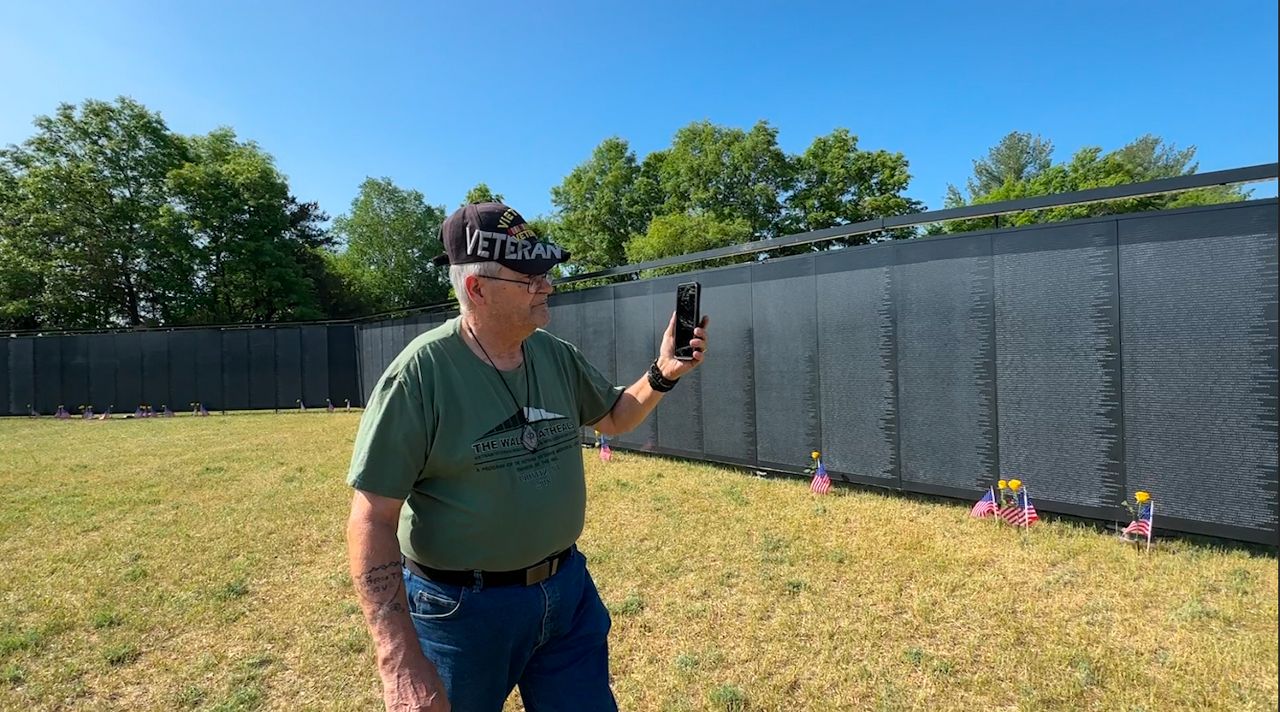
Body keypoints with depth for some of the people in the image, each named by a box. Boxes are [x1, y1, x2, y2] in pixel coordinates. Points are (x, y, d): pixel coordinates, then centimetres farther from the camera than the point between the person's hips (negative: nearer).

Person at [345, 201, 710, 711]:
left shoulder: (557, 356, -2)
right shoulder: (420, 373, -20)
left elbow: (613, 418, 13)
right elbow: (372, 519, -19)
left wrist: (662, 375, -5)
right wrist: (400, 661, -23)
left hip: (567, 588, 6)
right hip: (462, 608, -5)